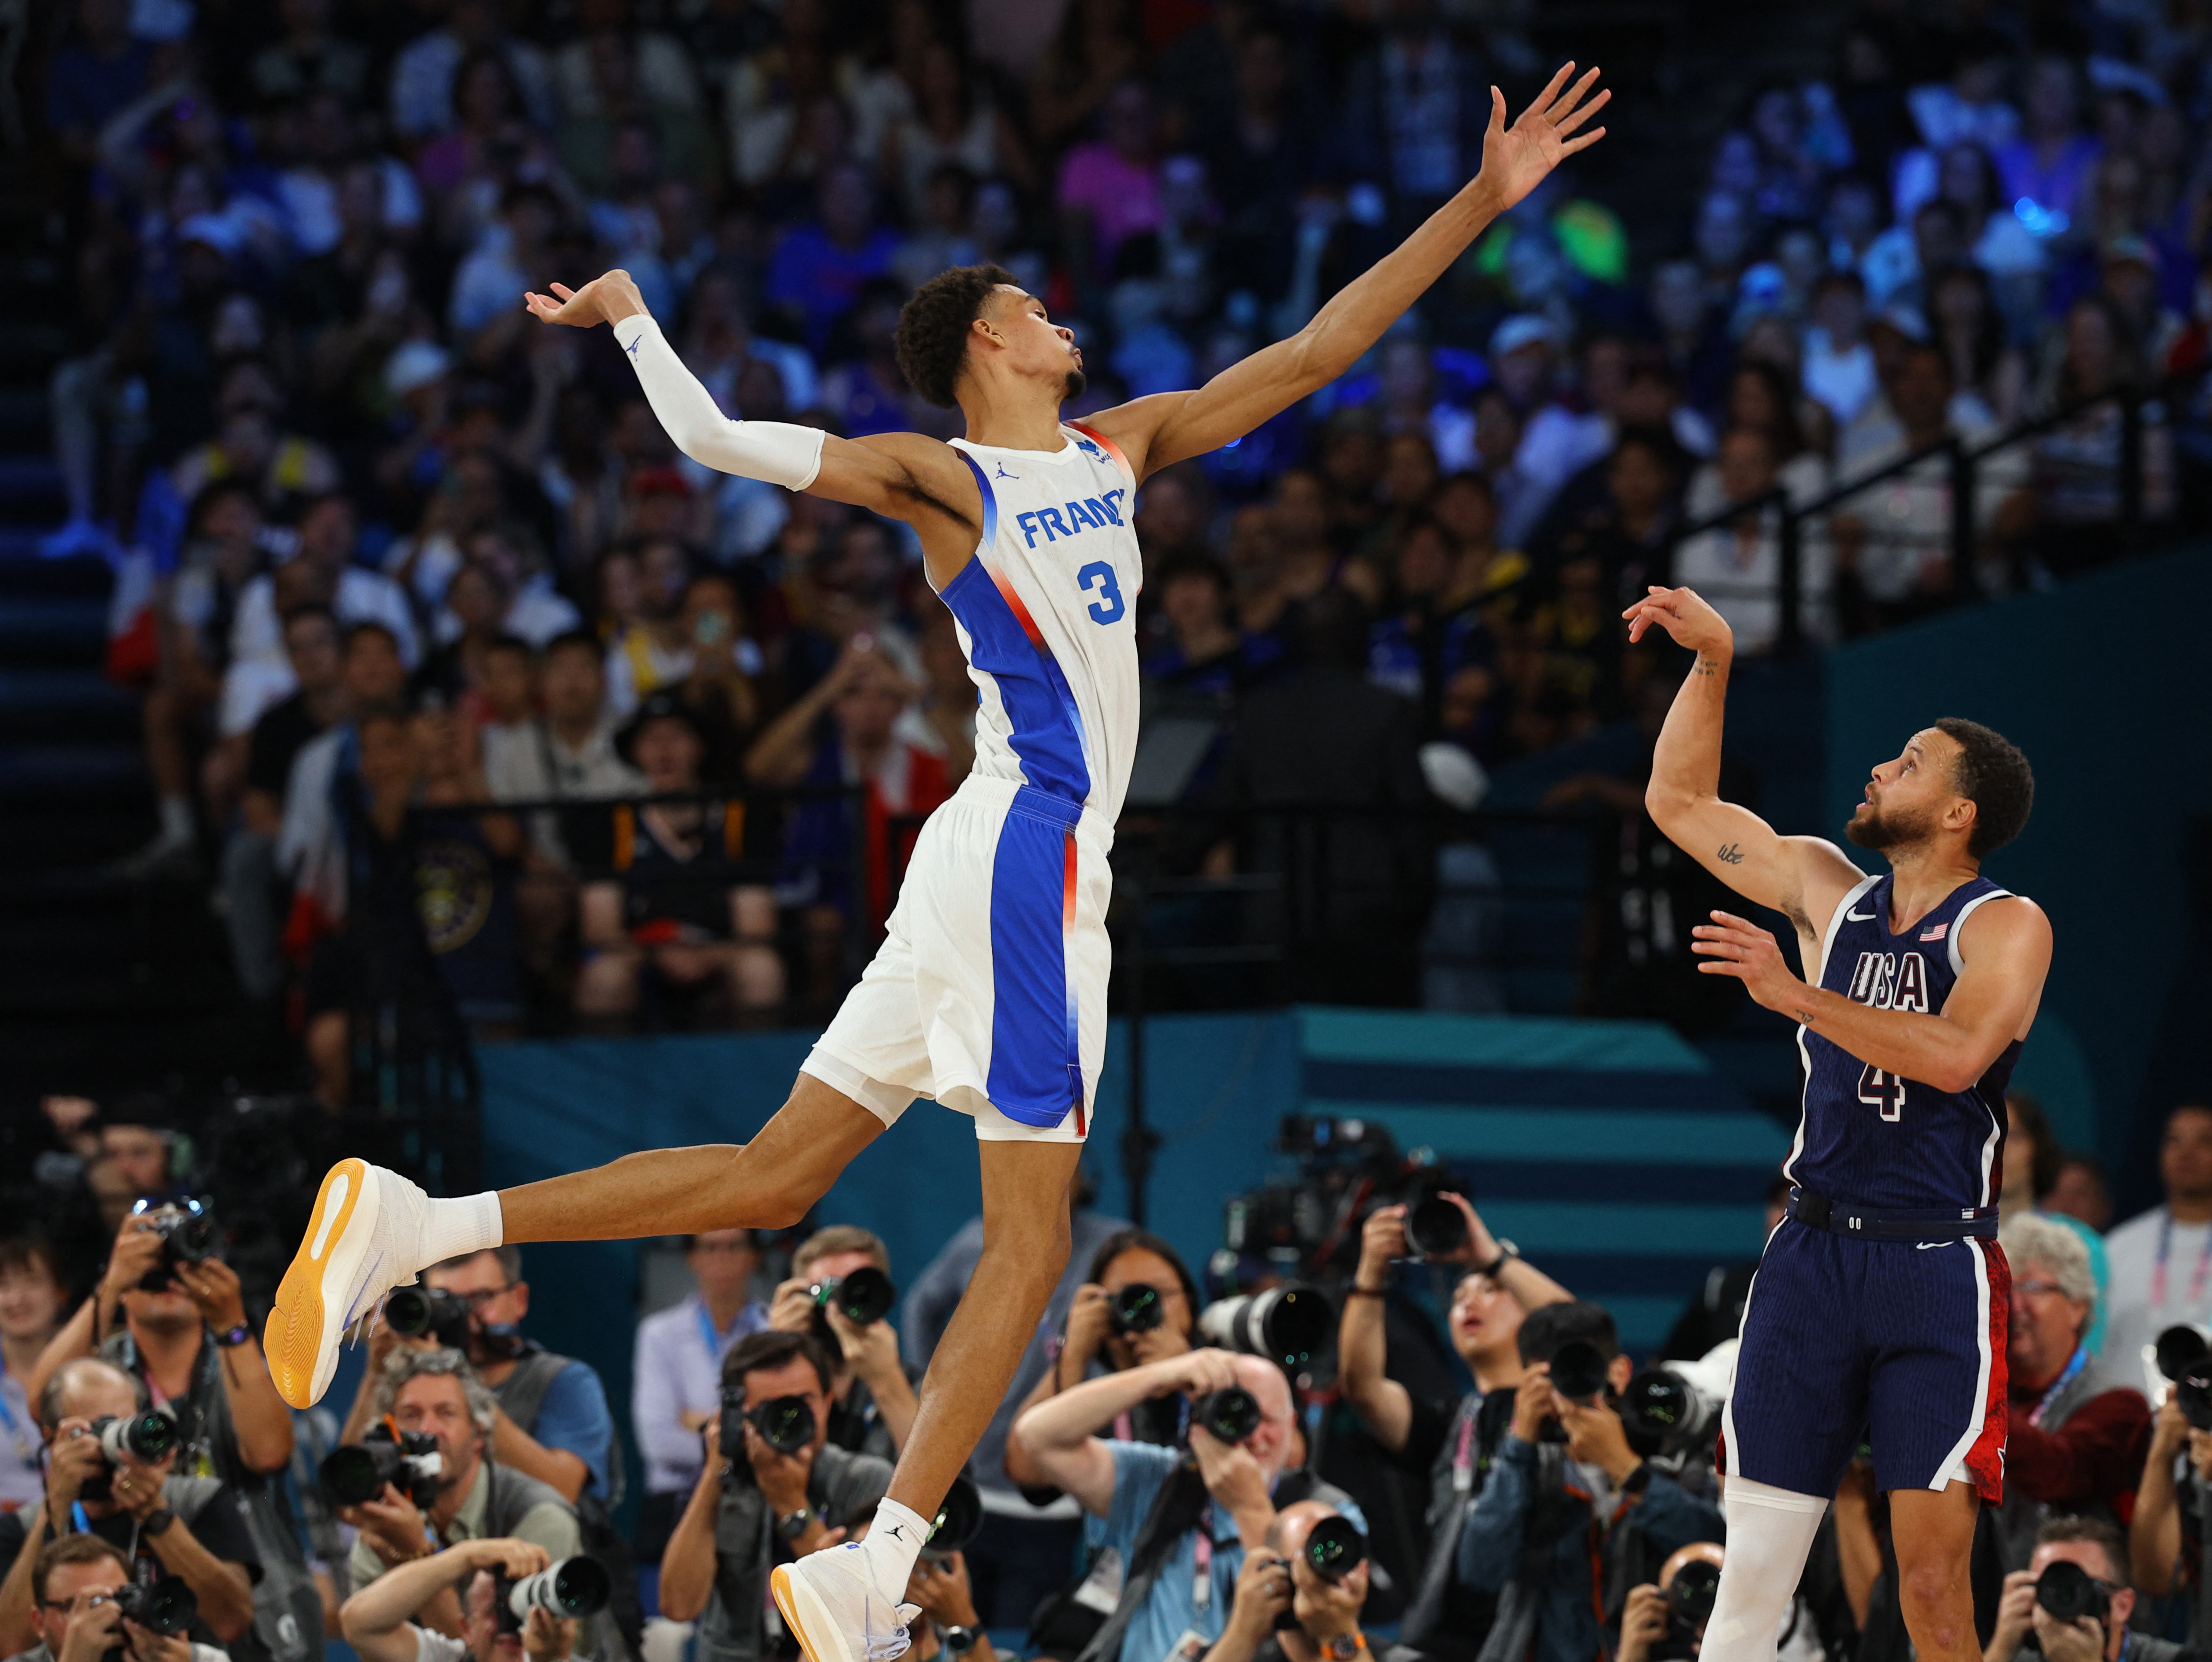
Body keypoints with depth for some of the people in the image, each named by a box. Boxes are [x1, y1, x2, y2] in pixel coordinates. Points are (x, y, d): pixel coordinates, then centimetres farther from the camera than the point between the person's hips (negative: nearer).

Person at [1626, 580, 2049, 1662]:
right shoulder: (1827, 889, 12)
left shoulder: (2006, 926, -4)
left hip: (1937, 1268, -5)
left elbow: (1956, 1053, -22)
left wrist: (1796, 995, -24)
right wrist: (1713, 660, 11)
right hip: (1814, 1252, 5)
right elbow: (1680, 803, 20)